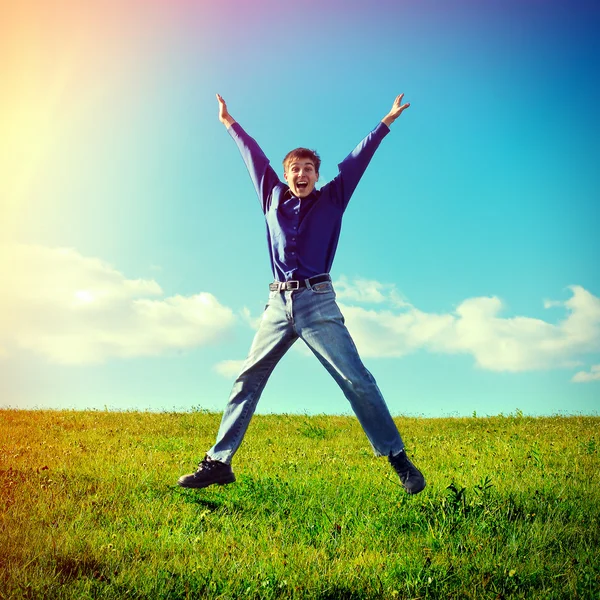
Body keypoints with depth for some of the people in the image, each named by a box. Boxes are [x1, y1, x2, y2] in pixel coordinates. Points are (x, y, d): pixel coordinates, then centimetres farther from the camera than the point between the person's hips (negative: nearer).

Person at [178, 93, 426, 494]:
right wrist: (230, 123, 39)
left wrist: (387, 121, 14)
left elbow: (358, 159, 13)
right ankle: (219, 463, 5)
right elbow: (255, 157, 27)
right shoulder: (274, 197, 17)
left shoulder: (331, 200, 11)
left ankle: (399, 460, -3)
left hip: (317, 303, -3)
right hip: (278, 304, 3)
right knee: (248, 380, 1)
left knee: (356, 379, -8)